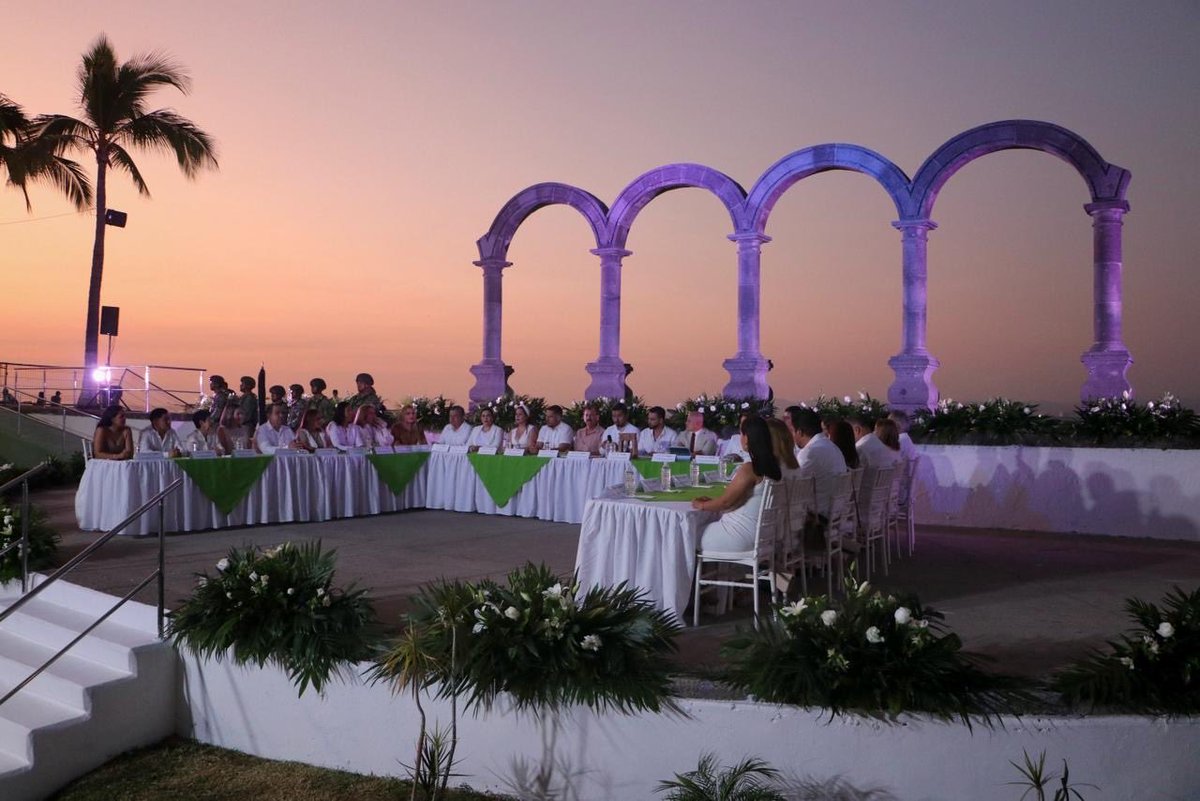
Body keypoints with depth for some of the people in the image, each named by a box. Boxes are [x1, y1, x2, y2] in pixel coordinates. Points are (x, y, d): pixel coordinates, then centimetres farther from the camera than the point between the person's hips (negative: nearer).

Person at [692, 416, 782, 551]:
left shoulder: (749, 469, -23)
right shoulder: (771, 465, 4)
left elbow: (726, 501, -16)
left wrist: (702, 505, 2)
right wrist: (711, 502, 16)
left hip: (741, 538, -8)